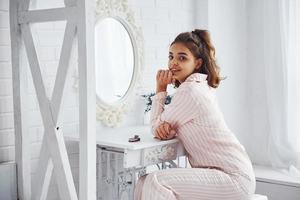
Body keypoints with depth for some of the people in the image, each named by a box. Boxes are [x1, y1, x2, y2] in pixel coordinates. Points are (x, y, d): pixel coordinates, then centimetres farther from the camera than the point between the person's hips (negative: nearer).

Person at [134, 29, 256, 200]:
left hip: (234, 178, -9)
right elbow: (163, 129, 13)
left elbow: (157, 127, -6)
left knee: (156, 183, -22)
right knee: (145, 182, 0)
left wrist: (160, 89, -1)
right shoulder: (201, 85, 12)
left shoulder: (189, 90, -17)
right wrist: (166, 127, -10)